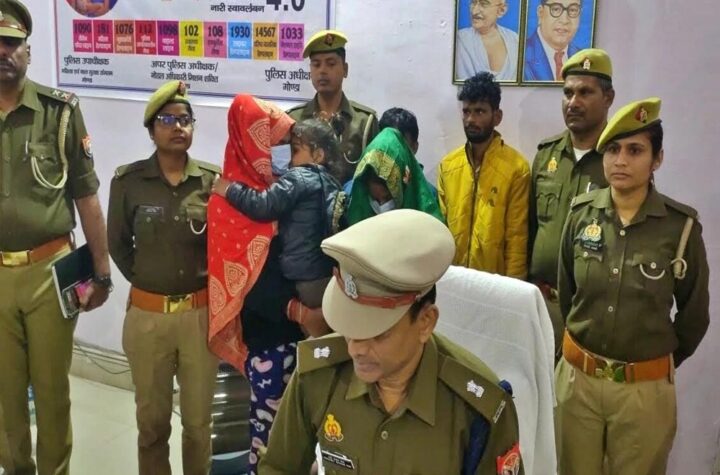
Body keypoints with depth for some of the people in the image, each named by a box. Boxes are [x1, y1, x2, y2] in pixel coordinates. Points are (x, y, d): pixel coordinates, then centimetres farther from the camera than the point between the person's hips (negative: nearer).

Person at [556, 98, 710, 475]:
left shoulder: (681, 226, -11)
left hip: (645, 387, -2)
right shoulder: (581, 213, -4)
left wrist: (661, 362, 12)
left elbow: (694, 313, 1)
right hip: (577, 376, 2)